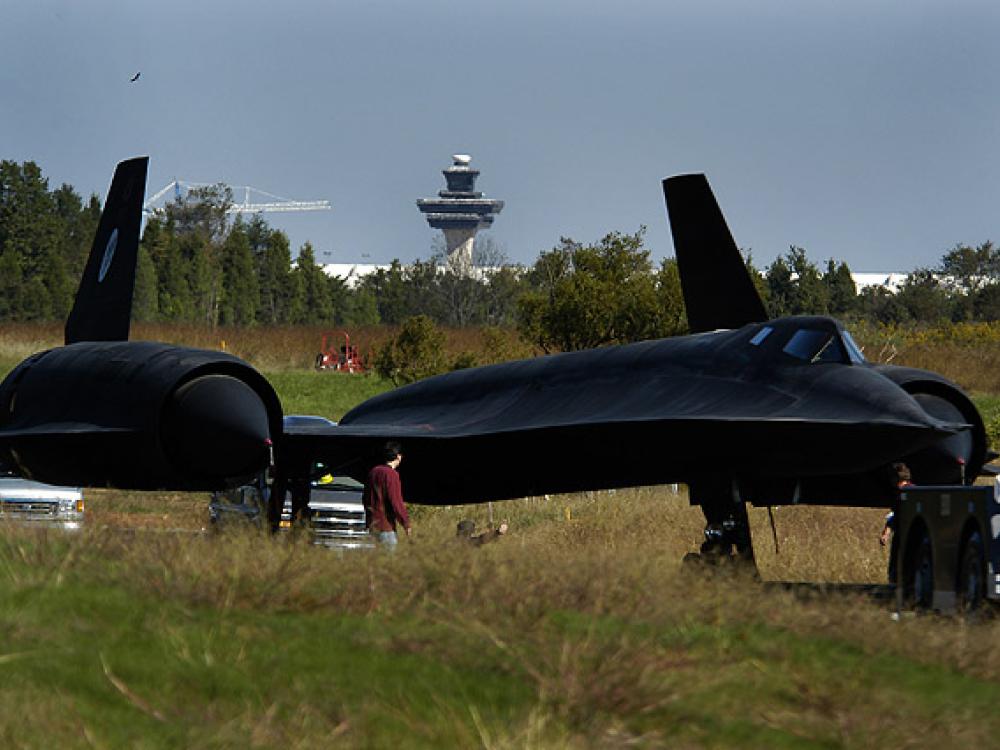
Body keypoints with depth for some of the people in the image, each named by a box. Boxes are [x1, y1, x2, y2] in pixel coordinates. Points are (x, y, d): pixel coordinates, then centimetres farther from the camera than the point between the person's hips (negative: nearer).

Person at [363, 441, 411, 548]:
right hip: (385, 526, -8)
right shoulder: (391, 475, -14)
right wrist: (406, 523, -11)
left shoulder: (373, 471, 11)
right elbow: (396, 502, -18)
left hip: (371, 523, 8)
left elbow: (365, 498, 18)